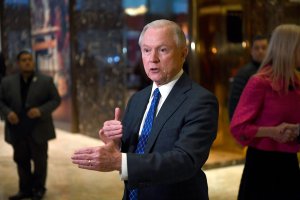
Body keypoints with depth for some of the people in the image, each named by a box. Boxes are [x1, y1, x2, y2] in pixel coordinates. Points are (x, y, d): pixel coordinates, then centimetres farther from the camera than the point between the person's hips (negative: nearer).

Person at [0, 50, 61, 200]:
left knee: (39, 160, 6)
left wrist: (41, 110, -18)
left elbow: (56, 100, -3)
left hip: (38, 130, -2)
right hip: (17, 130, 2)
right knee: (21, 160, 9)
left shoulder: (46, 81, -2)